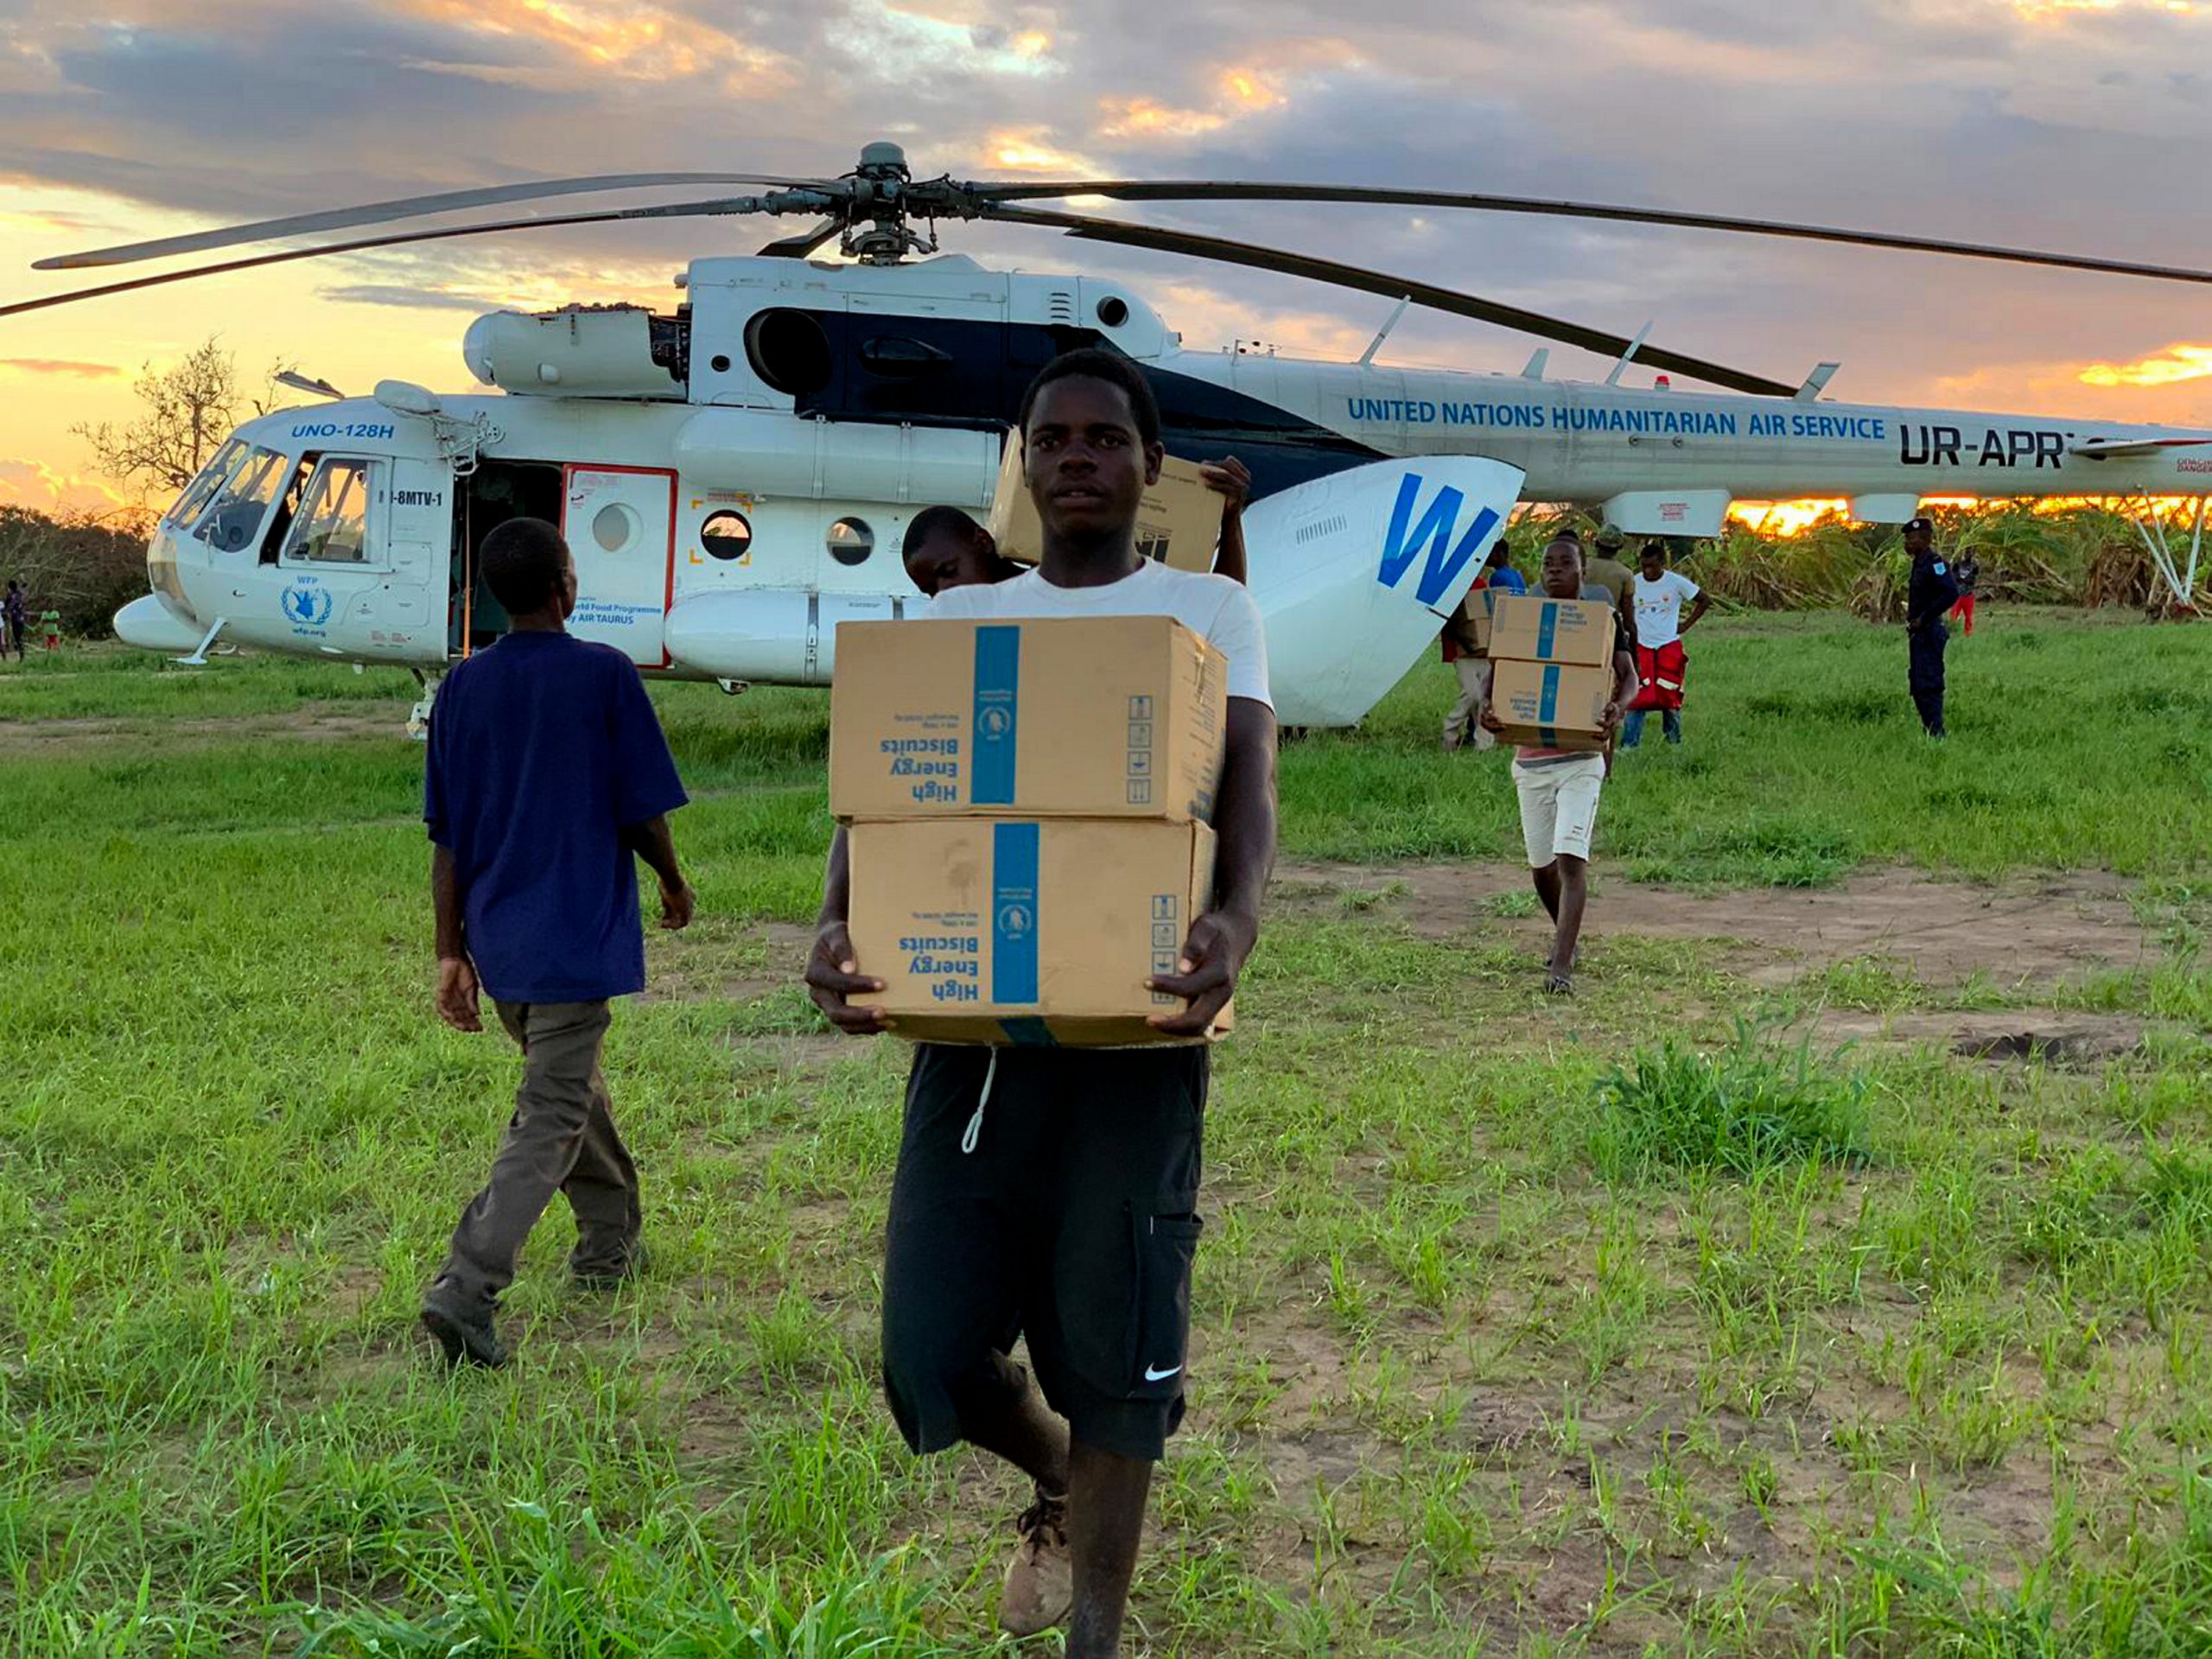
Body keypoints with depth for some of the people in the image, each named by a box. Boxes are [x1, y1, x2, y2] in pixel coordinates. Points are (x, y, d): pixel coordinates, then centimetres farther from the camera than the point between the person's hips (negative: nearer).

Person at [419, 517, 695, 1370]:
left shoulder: (463, 687, 4)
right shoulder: (605, 675, -10)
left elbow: (446, 836, 4)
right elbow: (642, 812, -7)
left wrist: (452, 951, 8)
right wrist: (675, 885, 12)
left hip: (497, 939, 6)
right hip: (577, 938, -6)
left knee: (569, 1085, 25)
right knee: (549, 1123, -4)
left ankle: (611, 1243, 39)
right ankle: (465, 1289, -16)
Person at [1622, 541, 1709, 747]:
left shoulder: (1676, 582, -5)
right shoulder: (1634, 583, -2)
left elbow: (1704, 600, 7)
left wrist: (1687, 624, 2)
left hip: (1669, 647, -1)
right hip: (1640, 646, 1)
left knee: (1669, 696, 2)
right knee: (1637, 696, -6)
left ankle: (1674, 743, 16)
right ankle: (1629, 744, -6)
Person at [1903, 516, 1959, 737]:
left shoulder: (1934, 564, -15)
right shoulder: (1919, 564, 15)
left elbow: (1951, 594, -25)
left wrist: (1923, 619, -22)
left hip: (1928, 633, -11)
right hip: (1918, 634, 11)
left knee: (1928, 685, -10)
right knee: (1917, 684, 14)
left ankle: (1936, 733, -9)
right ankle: (1929, 730, 20)